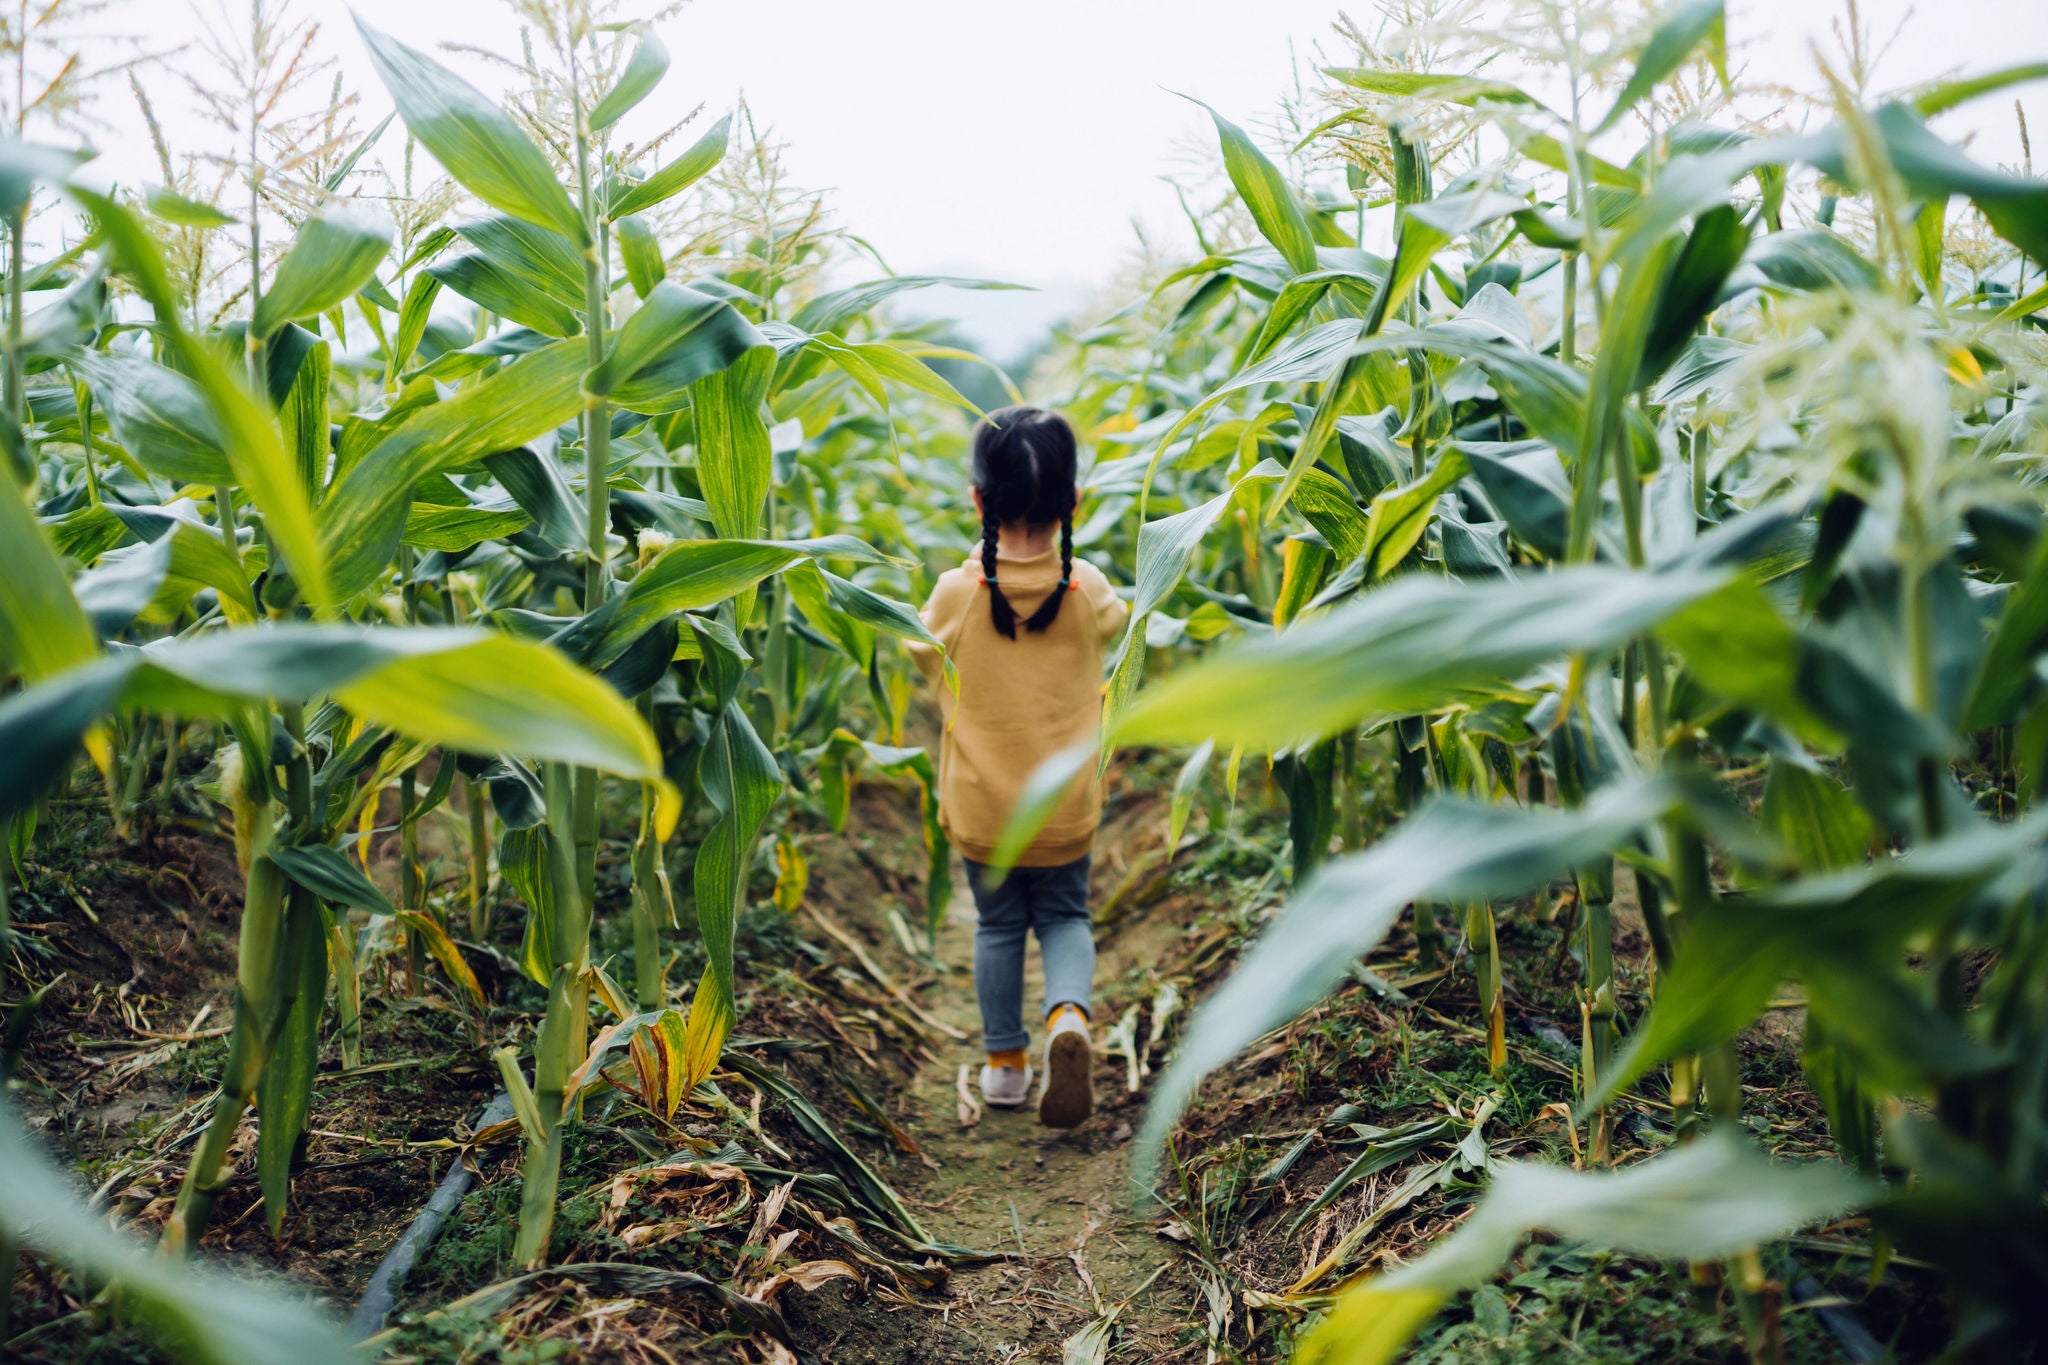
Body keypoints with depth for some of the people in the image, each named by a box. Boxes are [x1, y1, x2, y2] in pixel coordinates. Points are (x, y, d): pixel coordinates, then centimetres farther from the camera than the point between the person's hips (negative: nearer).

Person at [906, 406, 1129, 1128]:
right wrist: (1060, 552, 25)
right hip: (1066, 808, 0)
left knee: (998, 926, 18)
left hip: (980, 809, 0)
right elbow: (1118, 617, 14)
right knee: (1064, 917, 18)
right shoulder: (1088, 589, -11)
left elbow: (924, 660, 4)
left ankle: (1005, 1063, 26)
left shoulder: (954, 594, -15)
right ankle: (1069, 1016, -9)